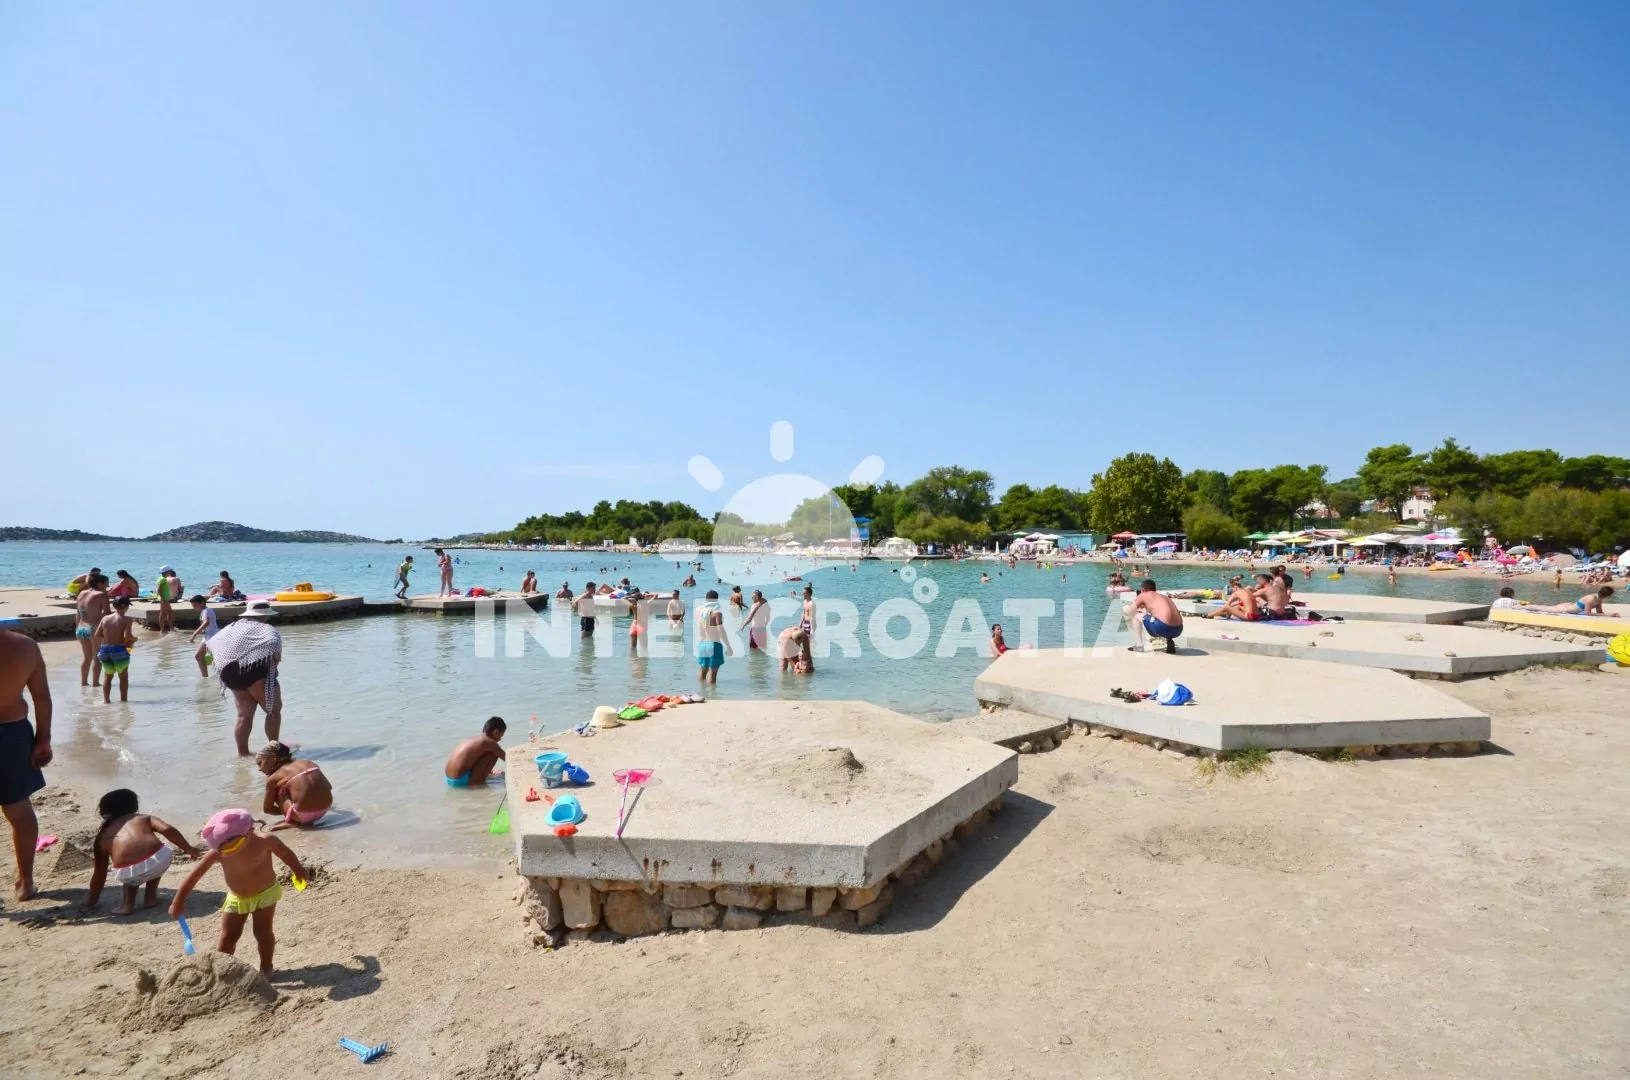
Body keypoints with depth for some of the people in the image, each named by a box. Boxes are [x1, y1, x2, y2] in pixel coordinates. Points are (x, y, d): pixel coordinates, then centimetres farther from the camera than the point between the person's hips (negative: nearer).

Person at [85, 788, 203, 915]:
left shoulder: (103, 836, 25)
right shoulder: (144, 818, 22)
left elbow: (99, 873, 31)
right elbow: (168, 829, 3)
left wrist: (91, 900, 45)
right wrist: (190, 850, 11)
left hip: (127, 873, 1)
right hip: (158, 860, -1)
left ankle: (128, 905, 24)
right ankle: (151, 897, 33)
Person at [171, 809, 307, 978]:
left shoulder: (264, 840, -32)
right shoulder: (218, 853, -25)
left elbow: (285, 853, -14)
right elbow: (194, 876, -14)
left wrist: (298, 870, 0)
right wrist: (178, 902, -13)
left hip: (266, 892, -2)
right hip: (236, 898, 3)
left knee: (263, 932, 4)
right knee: (227, 937, 5)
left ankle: (266, 967, 20)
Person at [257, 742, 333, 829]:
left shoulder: (273, 778, 5)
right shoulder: (309, 763, 16)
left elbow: (267, 809, 15)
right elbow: (328, 786, 20)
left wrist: (285, 811, 32)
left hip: (303, 815, -5)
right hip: (325, 809, 5)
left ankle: (292, 822, 7)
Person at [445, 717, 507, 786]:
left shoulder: (475, 739, 16)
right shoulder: (489, 742, -8)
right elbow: (506, 758, 2)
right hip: (460, 780, -9)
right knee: (493, 754, -4)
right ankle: (480, 781, 4)